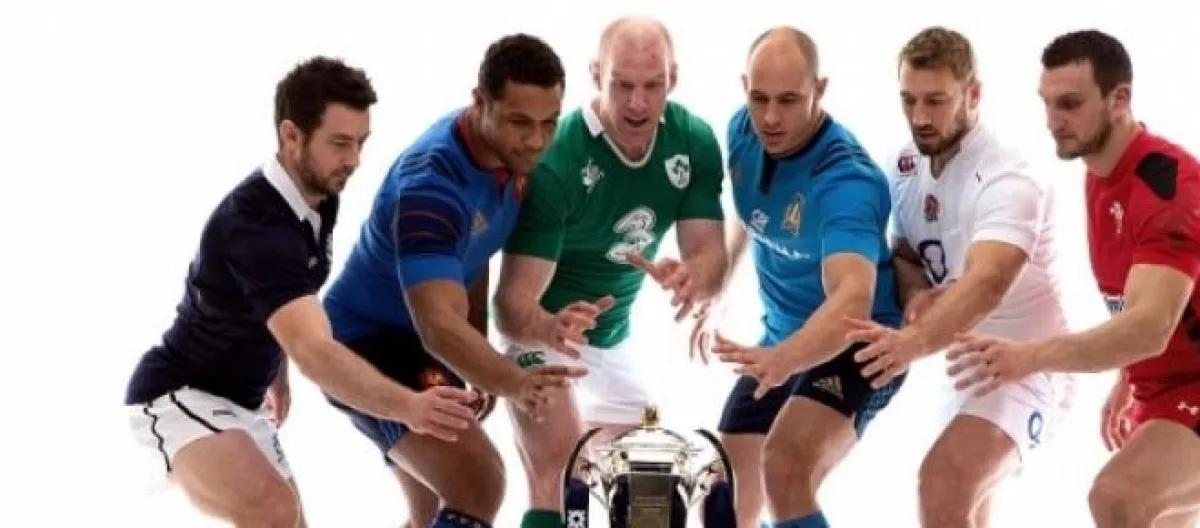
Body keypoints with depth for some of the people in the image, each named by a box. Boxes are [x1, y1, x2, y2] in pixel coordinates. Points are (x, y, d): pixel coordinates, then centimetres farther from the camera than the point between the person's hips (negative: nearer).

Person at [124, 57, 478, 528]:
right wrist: (409, 408, -54)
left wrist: (277, 376, 26)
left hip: (241, 401, 10)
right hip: (181, 395, -10)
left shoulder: (318, 199, -1)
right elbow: (315, 351, -44)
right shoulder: (256, 223, -31)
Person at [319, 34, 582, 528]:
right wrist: (513, 383, -62)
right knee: (478, 484, -27)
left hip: (420, 344, 9)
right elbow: (438, 324, -46)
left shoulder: (508, 153, -8)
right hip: (370, 346, -9)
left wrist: (480, 369, 10)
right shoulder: (431, 182, -34)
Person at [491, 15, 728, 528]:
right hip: (542, 329, -6)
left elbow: (709, 253, -18)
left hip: (614, 334, 7)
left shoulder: (694, 141, -16)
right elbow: (513, 301, -35)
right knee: (561, 480, -25)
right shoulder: (554, 159, -32)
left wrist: (689, 276, -43)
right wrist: (549, 328, -58)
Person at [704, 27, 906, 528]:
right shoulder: (743, 131, -9)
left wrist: (785, 359, -63)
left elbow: (854, 299, -47)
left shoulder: (845, 179, -31)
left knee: (787, 465, -33)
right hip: (782, 340, 8)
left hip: (856, 344, -8)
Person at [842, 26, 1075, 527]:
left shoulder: (1005, 181, -27)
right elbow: (905, 255, 11)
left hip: (1024, 366, -9)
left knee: (944, 481, -32)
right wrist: (916, 294, -14)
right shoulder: (909, 165, -2)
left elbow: (986, 283, -44)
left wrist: (913, 342, -62)